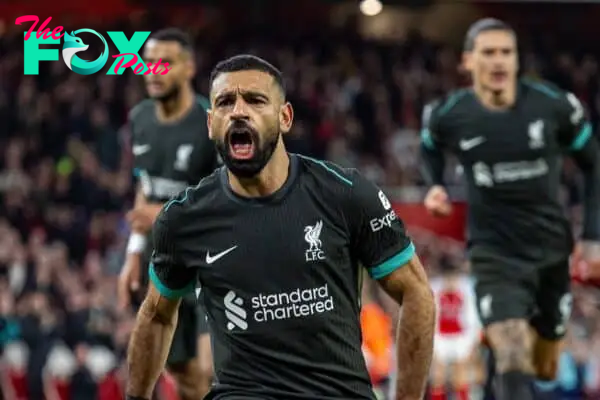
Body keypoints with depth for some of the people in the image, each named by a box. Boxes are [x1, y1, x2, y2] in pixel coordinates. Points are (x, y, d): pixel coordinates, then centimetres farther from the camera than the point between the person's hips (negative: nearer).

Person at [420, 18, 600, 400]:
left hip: (552, 250, 3)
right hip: (496, 254, -2)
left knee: (545, 369, 17)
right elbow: (432, 148, 16)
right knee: (513, 366, -22)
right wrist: (435, 186, -4)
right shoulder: (447, 116, -10)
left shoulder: (555, 106, -12)